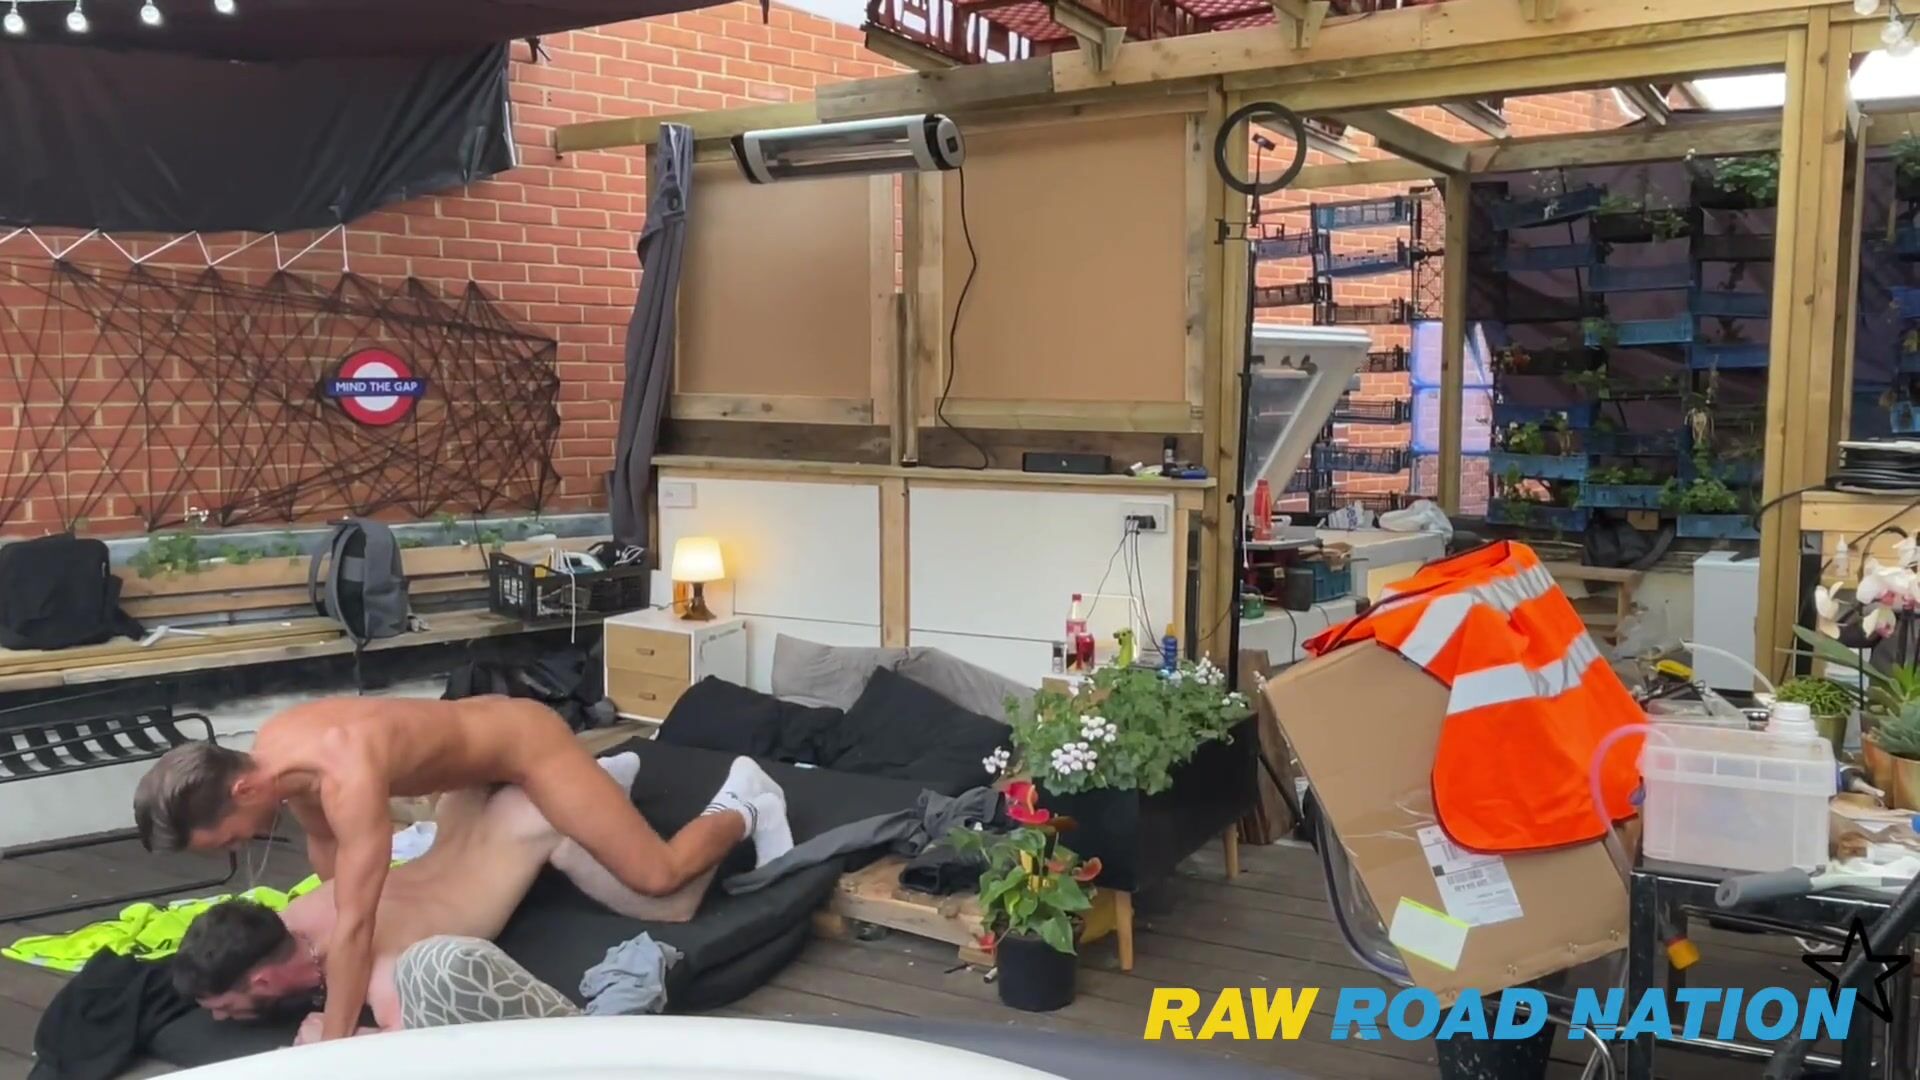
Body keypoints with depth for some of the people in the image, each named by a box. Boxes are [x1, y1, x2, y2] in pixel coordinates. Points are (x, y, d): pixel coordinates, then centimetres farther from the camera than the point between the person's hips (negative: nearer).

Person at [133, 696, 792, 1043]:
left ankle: (743, 806, 20)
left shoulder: (346, 776, -42)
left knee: (656, 877, -8)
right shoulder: (271, 751, -14)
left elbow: (355, 925, -41)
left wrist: (332, 1047, -37)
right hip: (485, 725, 9)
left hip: (528, 740, -9)